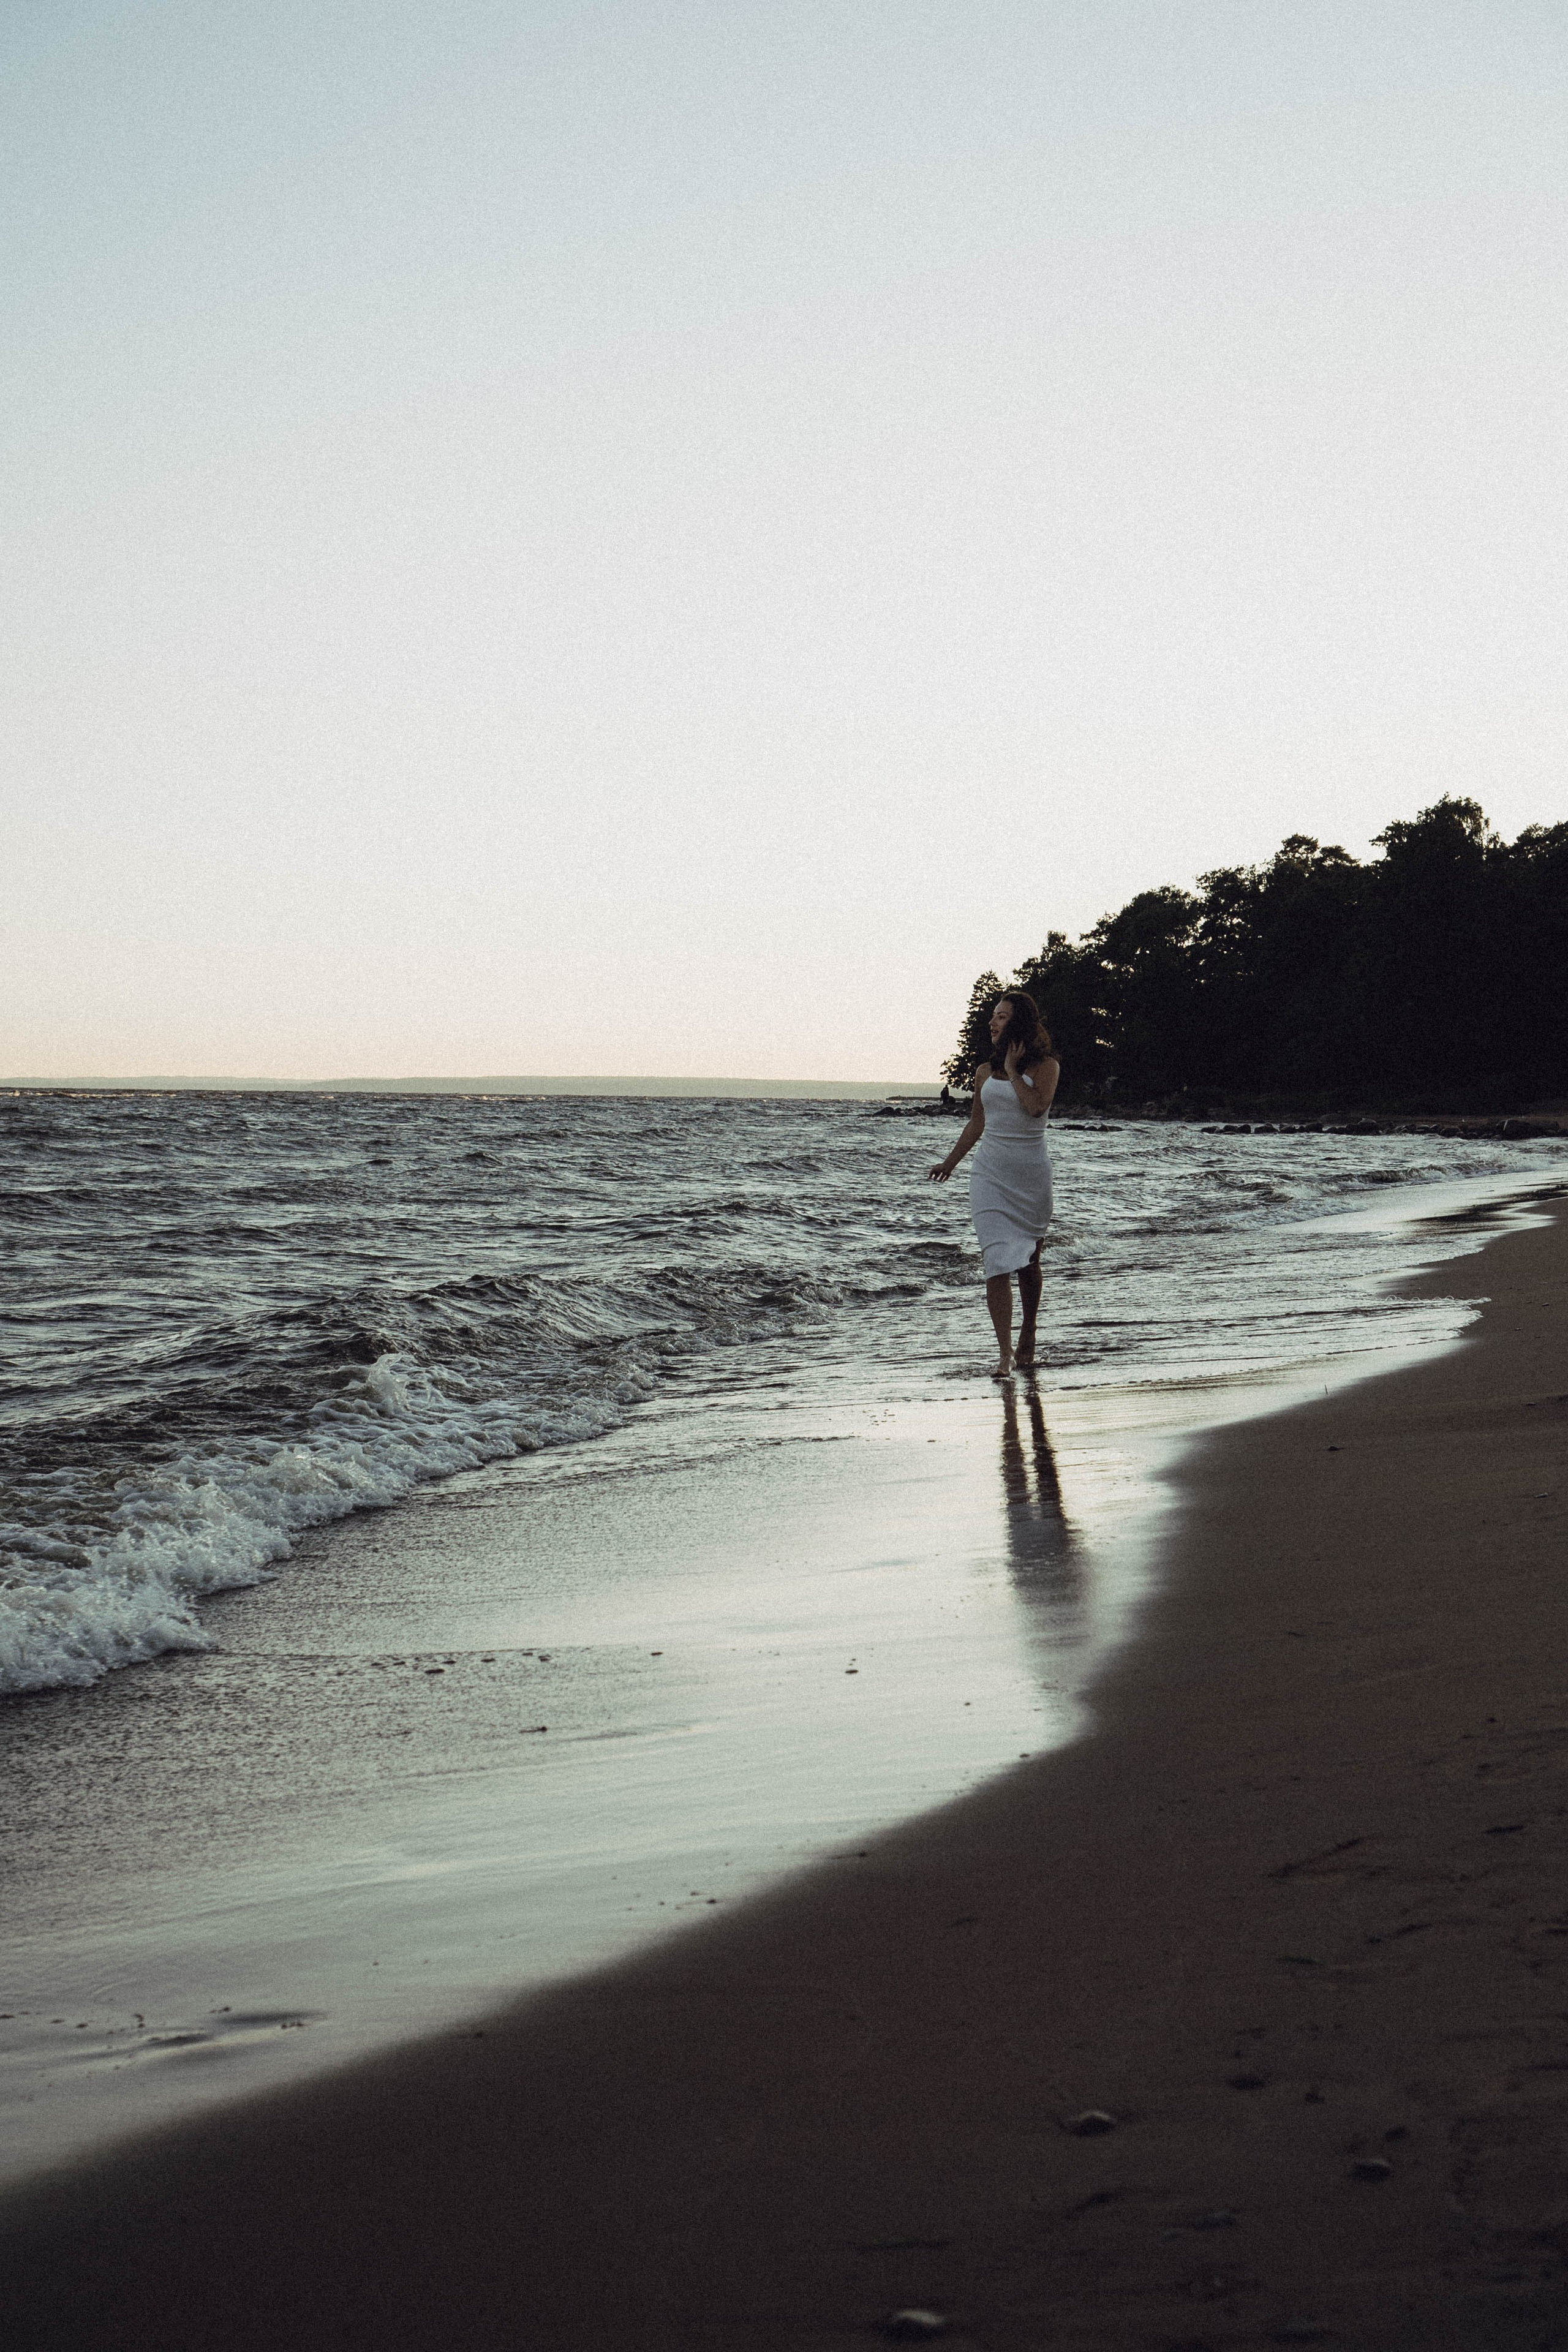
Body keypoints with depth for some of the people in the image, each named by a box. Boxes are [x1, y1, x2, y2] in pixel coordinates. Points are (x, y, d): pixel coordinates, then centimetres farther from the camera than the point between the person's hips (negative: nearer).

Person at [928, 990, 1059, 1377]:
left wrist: (1012, 1069, -11)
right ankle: (1004, 1352, -14)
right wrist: (951, 1162, 28)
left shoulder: (1046, 1066, -2)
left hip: (1032, 1174, -2)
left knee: (1029, 1260, 9)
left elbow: (1036, 1106, -21)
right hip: (991, 1172, 2)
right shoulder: (985, 1072, 9)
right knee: (998, 1260, -10)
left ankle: (1027, 1340, 28)